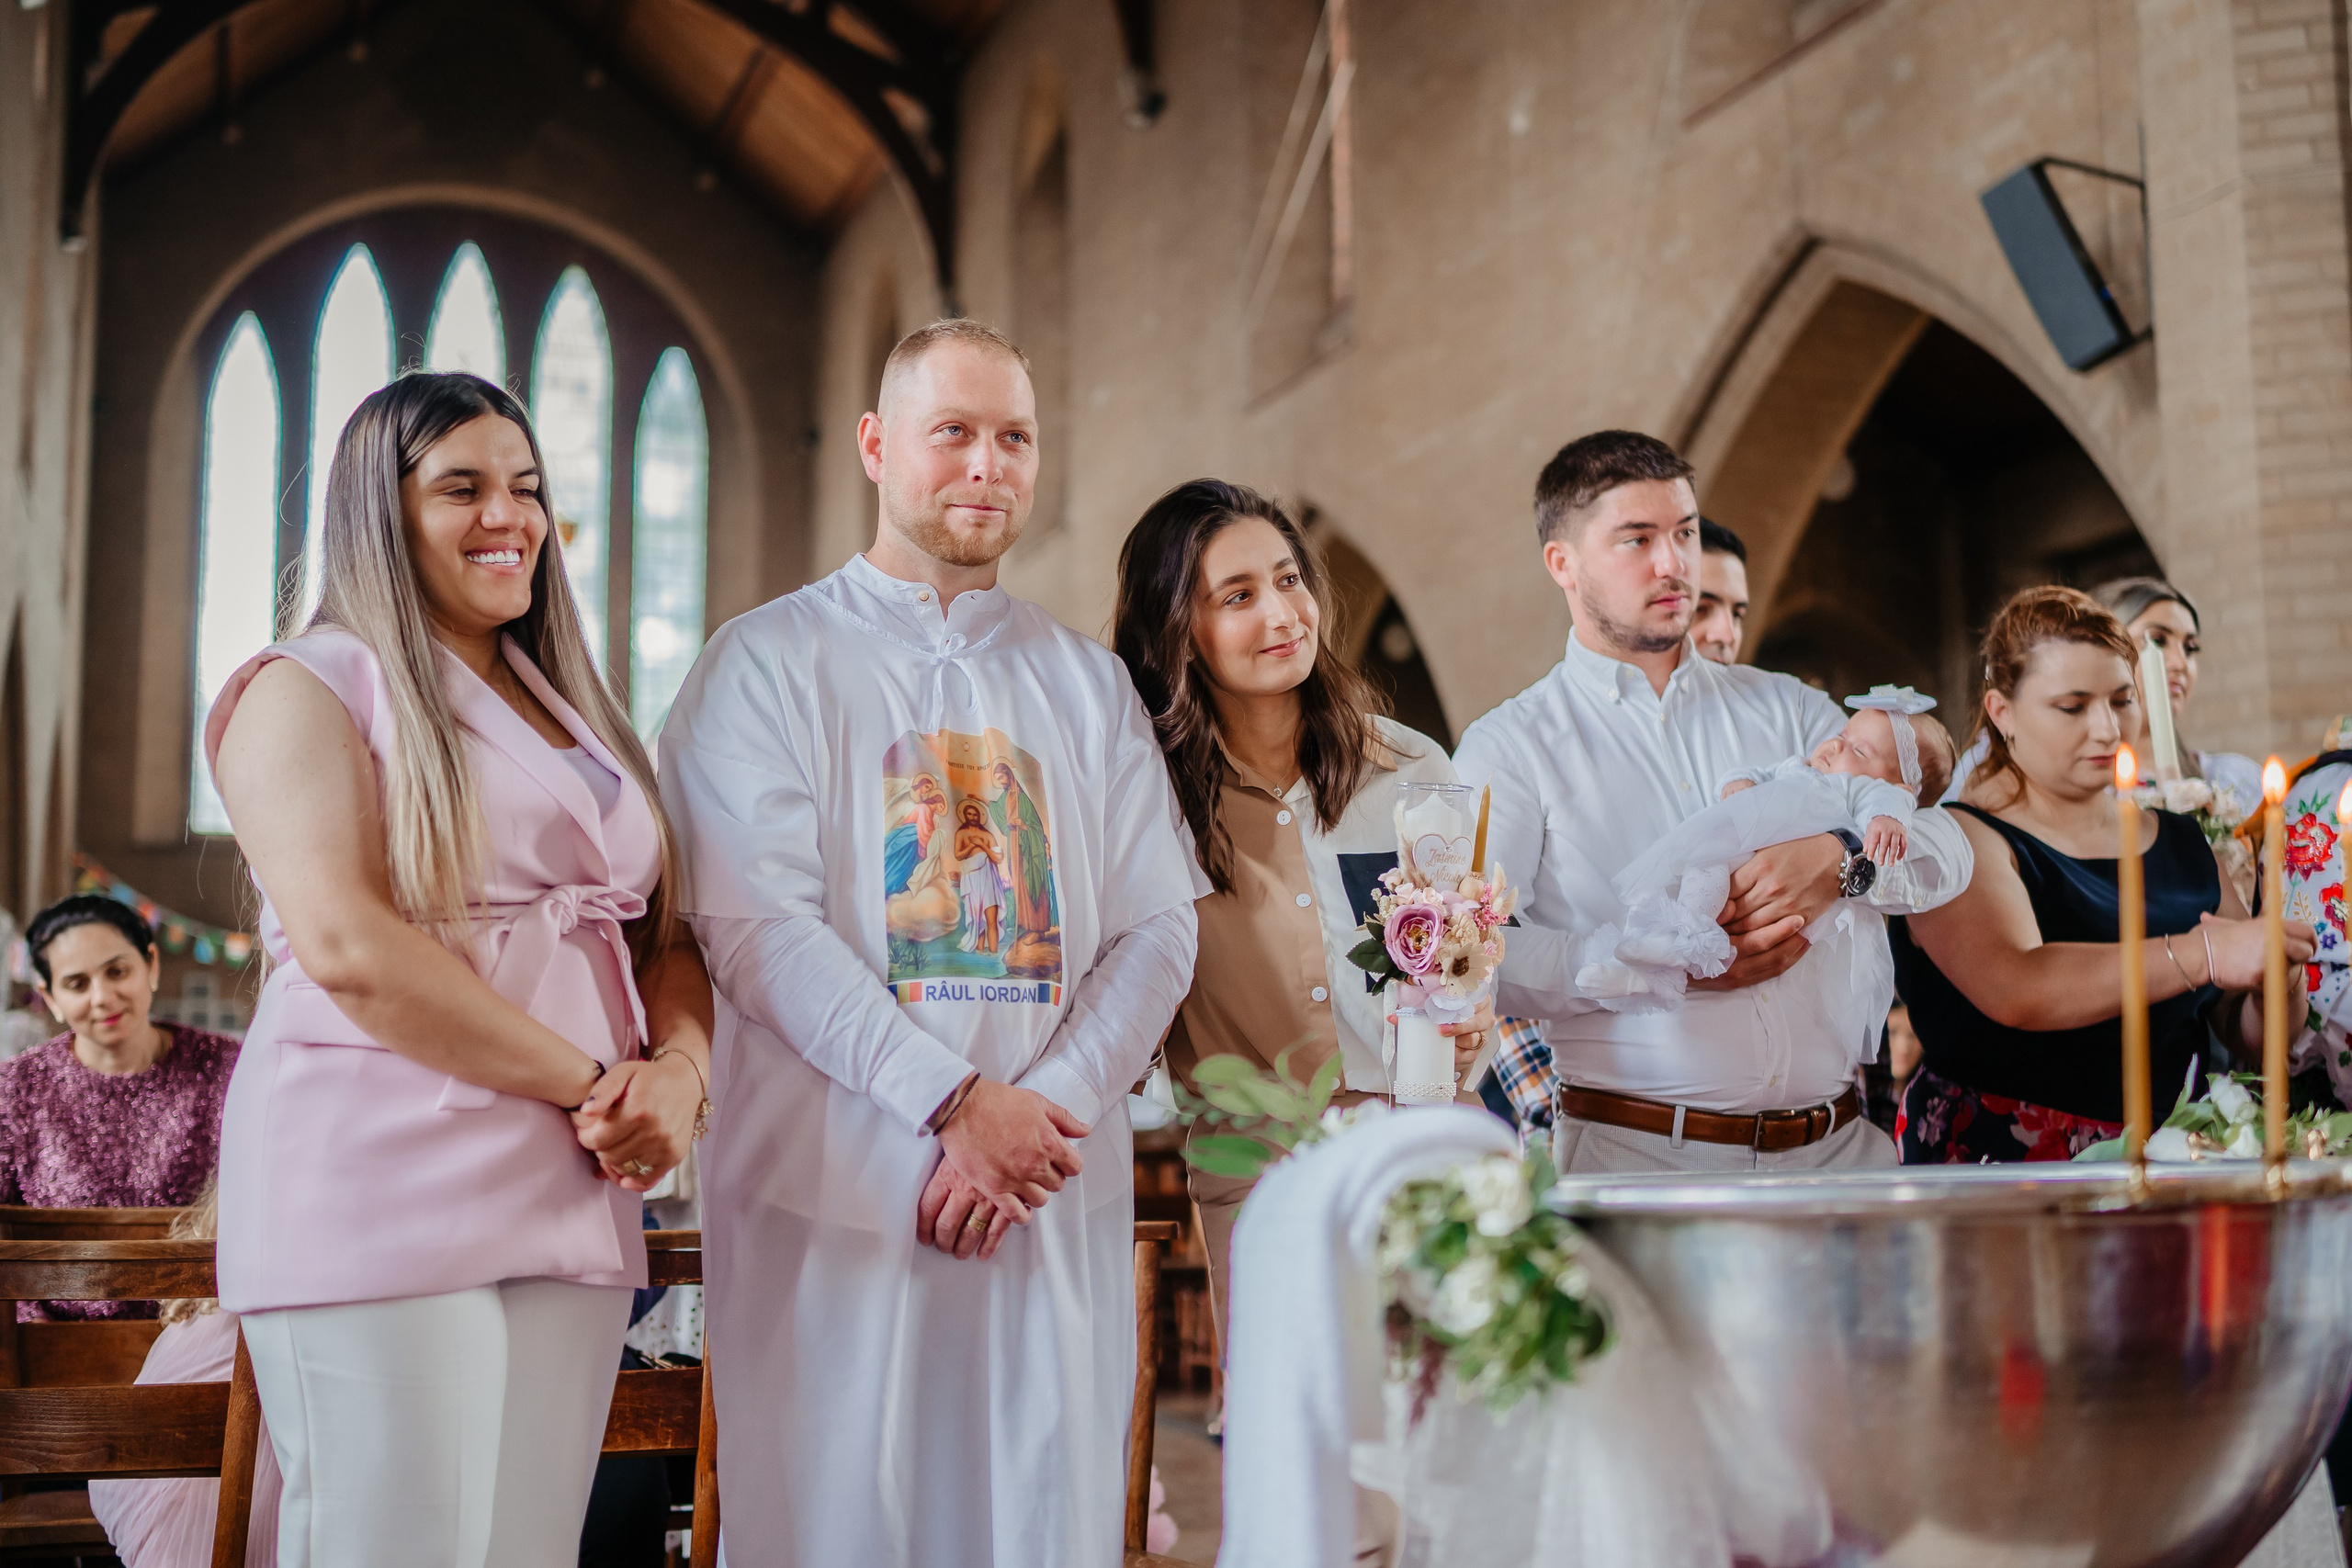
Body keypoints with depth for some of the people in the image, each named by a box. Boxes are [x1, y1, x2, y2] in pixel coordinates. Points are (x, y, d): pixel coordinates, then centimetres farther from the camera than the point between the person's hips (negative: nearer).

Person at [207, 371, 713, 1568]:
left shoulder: (575, 713, 22)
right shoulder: (311, 689, 0)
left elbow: (665, 935, 17)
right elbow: (347, 947, -13)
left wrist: (678, 1070, -5)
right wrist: (586, 1085, -11)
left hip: (571, 1199, 6)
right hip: (381, 1189, -6)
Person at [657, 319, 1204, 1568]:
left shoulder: (1087, 683, 15)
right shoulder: (768, 662, 3)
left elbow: (1157, 929, 7)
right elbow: (756, 925, -9)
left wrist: (1048, 1110, -10)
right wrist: (957, 1102, -16)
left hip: (1058, 1197, 3)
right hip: (835, 1194, -3)